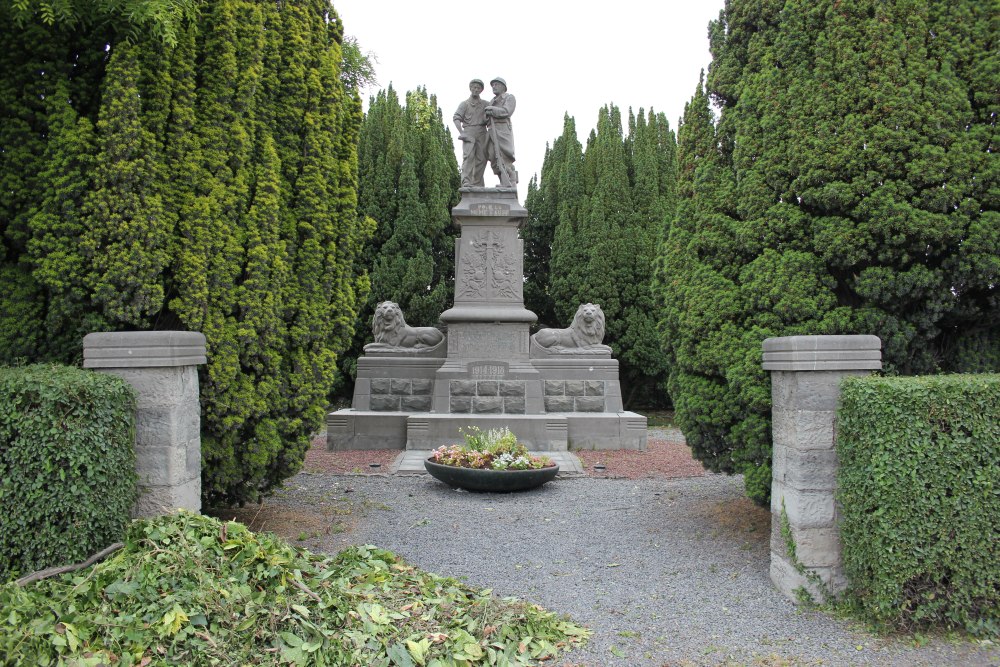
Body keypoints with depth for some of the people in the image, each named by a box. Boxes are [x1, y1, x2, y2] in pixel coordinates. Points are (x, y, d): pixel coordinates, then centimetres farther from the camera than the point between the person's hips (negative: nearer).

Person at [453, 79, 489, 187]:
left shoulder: (485, 104, 18)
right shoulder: (464, 103, 10)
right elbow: (456, 118, -2)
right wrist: (461, 132, -18)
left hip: (482, 134, 3)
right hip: (469, 133, -3)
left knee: (481, 159, -6)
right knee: (468, 156, -19)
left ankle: (477, 183, -2)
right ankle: (466, 183, -29)